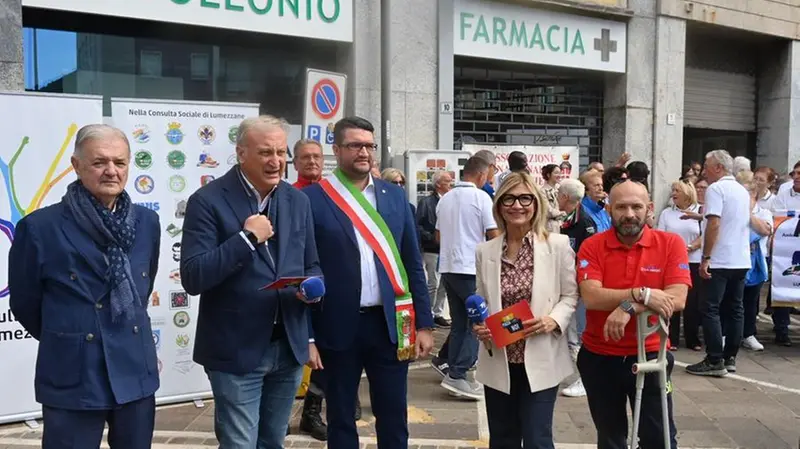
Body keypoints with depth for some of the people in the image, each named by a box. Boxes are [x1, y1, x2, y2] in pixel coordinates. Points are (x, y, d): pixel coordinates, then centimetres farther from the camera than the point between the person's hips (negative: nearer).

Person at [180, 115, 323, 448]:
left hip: (289, 346, 6)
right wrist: (245, 238, -23)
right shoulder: (208, 201, -11)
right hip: (236, 351, -5)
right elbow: (192, 278, -18)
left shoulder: (297, 200, 6)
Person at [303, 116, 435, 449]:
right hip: (338, 326, -2)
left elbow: (413, 264, 8)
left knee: (394, 419, 13)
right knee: (341, 419, 14)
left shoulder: (395, 196, 7)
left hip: (390, 323, 3)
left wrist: (423, 324, 5)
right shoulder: (312, 198, -4)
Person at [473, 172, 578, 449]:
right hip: (498, 361, 3)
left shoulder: (558, 245, -5)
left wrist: (554, 320, -19)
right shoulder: (485, 251, 3)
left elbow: (570, 295, -1)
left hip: (540, 361, -3)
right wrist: (478, 325, -9)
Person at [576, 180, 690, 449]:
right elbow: (591, 297, -21)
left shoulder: (671, 244, -7)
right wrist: (642, 294, -27)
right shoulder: (592, 246, -7)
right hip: (599, 358, 1)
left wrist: (629, 308, -27)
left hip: (650, 355, -1)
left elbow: (677, 299, -18)